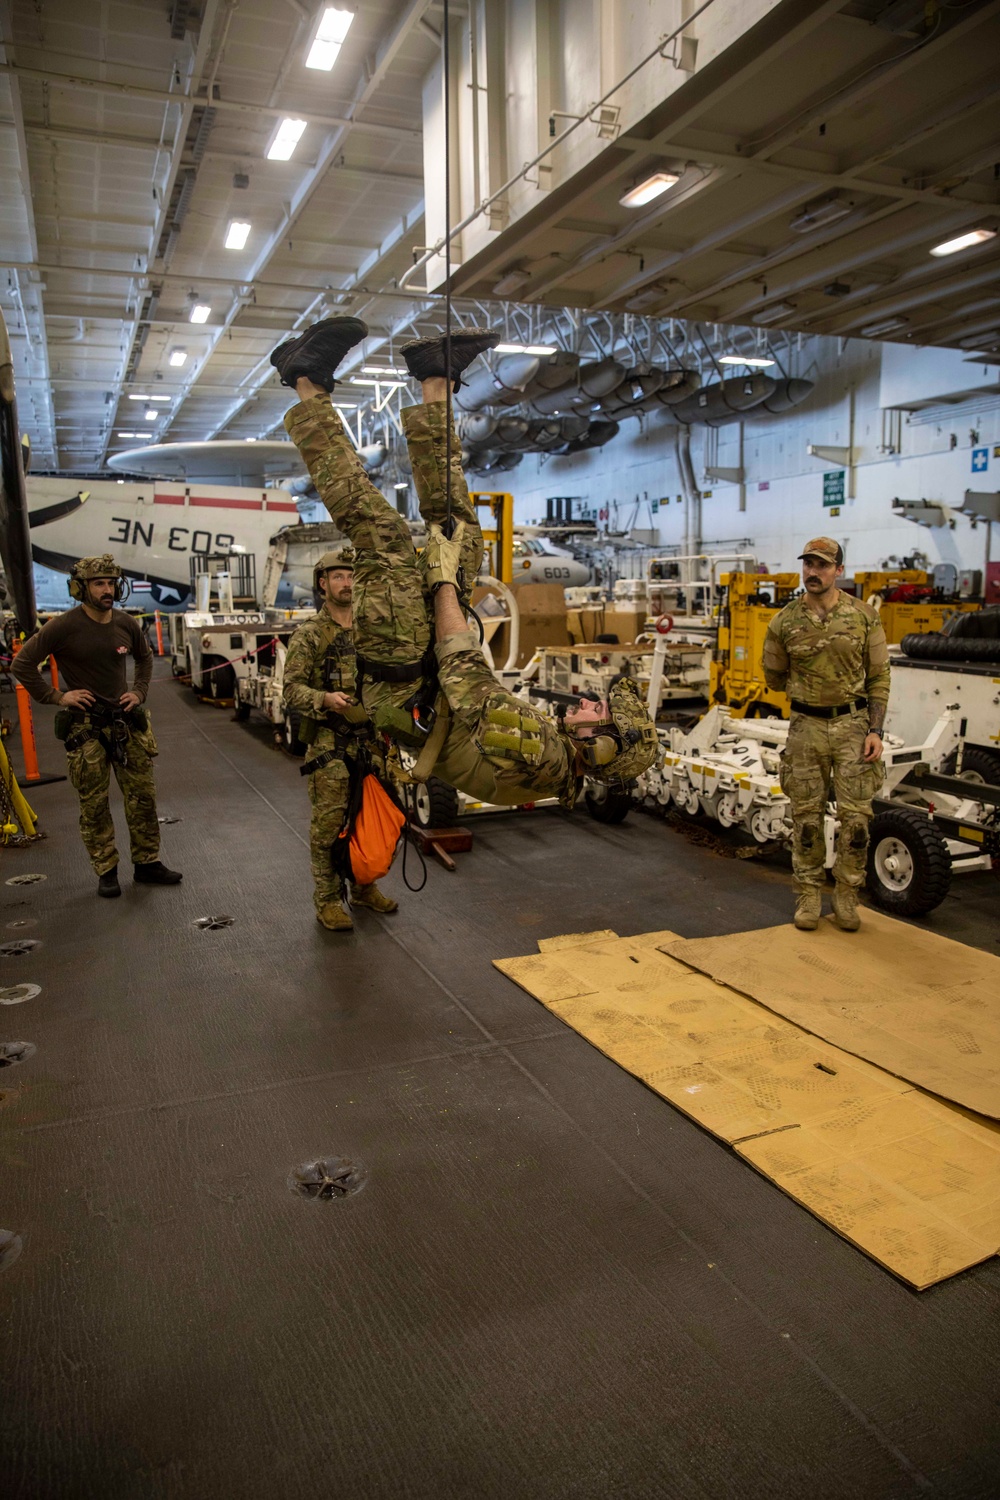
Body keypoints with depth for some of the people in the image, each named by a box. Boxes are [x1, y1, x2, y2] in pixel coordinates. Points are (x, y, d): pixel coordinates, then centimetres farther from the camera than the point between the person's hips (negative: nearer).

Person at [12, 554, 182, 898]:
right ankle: (106, 872, 13)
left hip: (126, 721, 5)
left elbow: (144, 657, 23)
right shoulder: (63, 627, -12)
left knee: (143, 795, 8)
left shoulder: (126, 624, 3)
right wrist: (56, 696, -9)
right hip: (85, 726, -5)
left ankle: (147, 864, 20)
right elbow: (22, 664, -8)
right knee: (94, 805, 2)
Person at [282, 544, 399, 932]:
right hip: (329, 745, -5)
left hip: (371, 741, 5)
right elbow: (292, 688, -8)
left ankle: (364, 887, 28)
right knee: (328, 824, -2)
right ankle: (327, 900, 9)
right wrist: (325, 699, -24)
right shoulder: (309, 635, -3)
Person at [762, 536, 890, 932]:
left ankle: (846, 894, 16)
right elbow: (774, 676, 14)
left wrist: (875, 730, -6)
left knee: (855, 814, 1)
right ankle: (808, 894, 18)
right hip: (806, 727, 1)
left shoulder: (864, 616, -2)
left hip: (853, 725, -1)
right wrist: (808, 692, 9)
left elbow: (879, 677, 0)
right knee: (806, 815, 6)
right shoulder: (784, 622, -1)